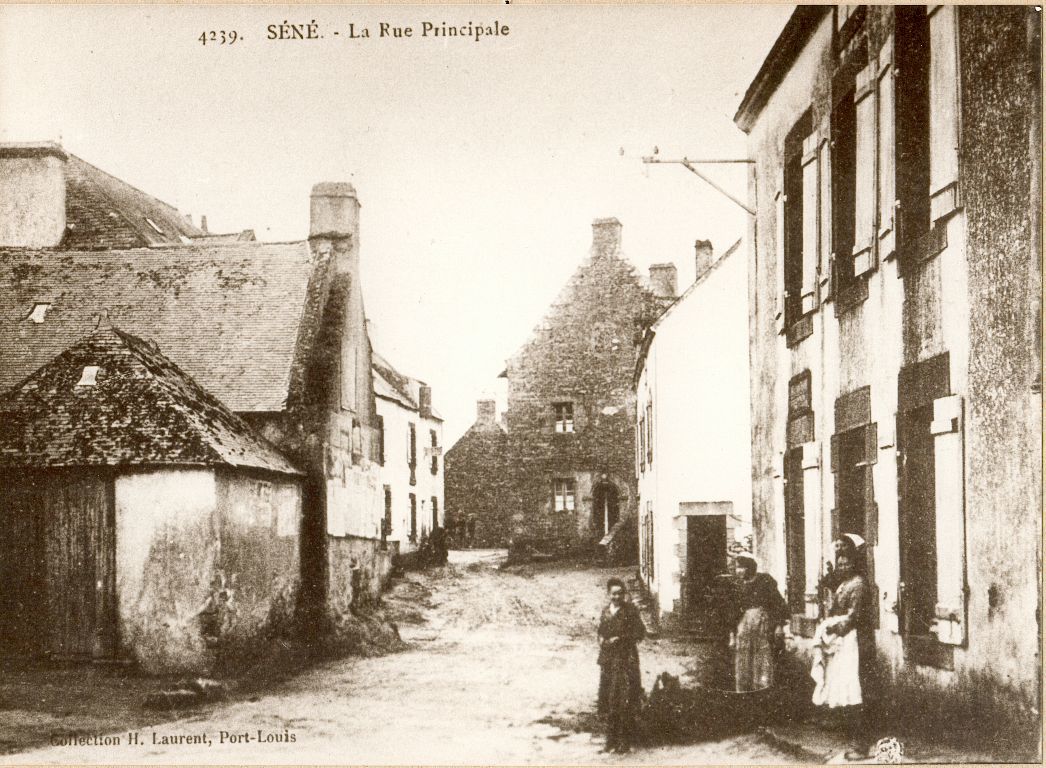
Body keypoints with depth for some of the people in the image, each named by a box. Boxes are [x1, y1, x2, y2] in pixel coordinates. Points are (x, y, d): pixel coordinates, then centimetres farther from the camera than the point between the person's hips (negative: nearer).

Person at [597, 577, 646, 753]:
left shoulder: (631, 610, -5)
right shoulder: (606, 612, 11)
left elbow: (641, 633, -7)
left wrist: (621, 639, -14)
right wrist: (602, 641, 1)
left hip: (626, 660, -5)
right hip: (608, 660, 5)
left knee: (626, 701, -6)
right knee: (609, 701, 7)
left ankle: (625, 741, 0)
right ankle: (612, 740, 15)